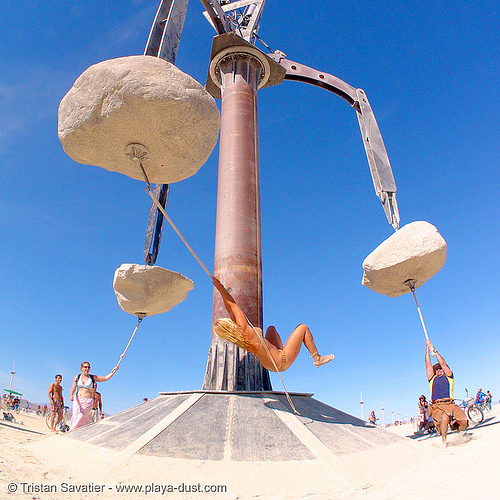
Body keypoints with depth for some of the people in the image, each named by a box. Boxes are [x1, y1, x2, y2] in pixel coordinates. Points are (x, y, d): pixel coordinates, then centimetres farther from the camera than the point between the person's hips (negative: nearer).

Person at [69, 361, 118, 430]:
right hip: (77, 400, 1)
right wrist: (71, 395, -20)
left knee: (80, 418, -9)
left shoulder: (93, 377, 8)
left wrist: (114, 370, -1)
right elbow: (73, 387, -1)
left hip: (88, 401, -1)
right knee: (75, 417, -6)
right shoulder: (77, 377, 9)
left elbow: (106, 378, 8)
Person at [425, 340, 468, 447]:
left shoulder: (448, 377, 22)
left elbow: (443, 363, 15)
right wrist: (427, 348, 23)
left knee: (463, 422, -22)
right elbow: (428, 364, 22)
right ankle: (444, 440, -8)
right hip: (437, 406, -1)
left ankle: (454, 425, 14)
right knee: (445, 417, -31)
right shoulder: (432, 379, 24)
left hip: (450, 404, 1)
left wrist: (434, 350, 21)